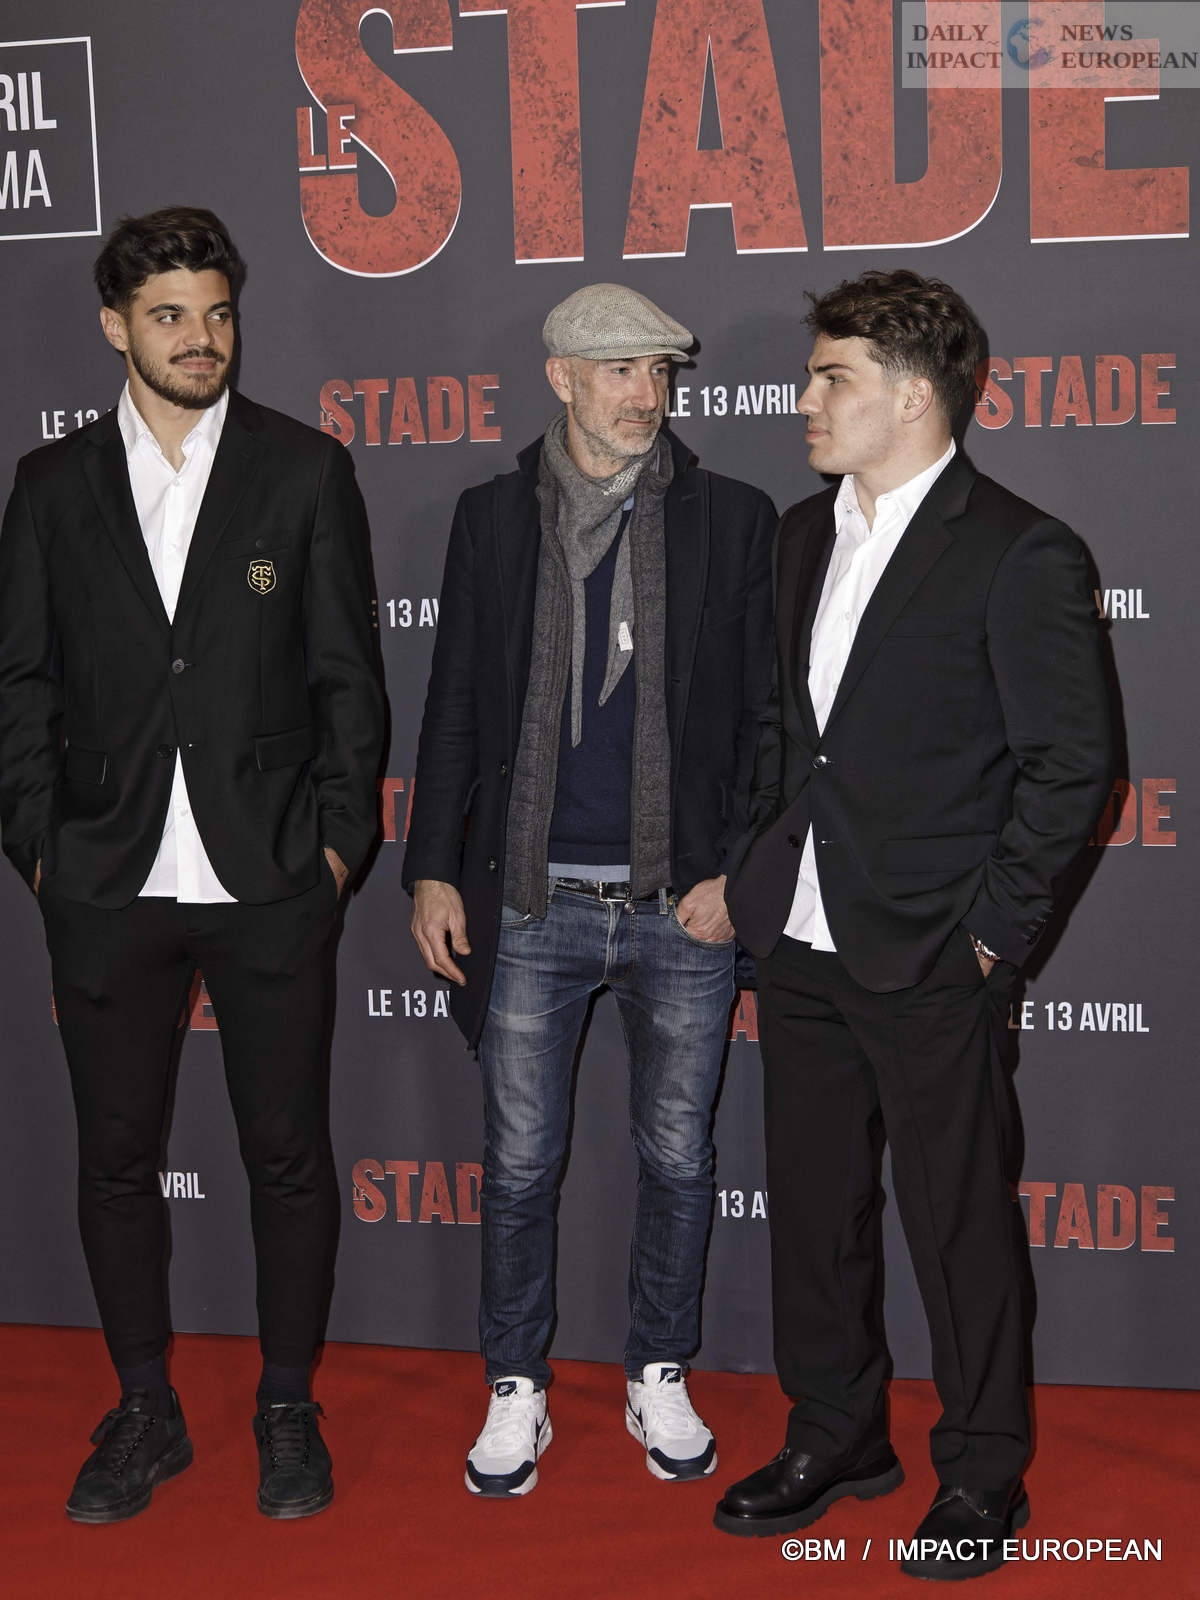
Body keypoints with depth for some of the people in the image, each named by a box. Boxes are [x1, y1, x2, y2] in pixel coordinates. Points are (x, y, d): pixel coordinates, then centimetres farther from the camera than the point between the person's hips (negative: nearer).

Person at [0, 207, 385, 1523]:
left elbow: (347, 676, 2)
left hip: (271, 881, -1)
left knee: (288, 1154, 6)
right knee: (116, 1157, 10)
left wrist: (338, 843, -4)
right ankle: (144, 1414, 26)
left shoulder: (305, 472, 2)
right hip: (108, 886, 2)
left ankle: (288, 1411, 23)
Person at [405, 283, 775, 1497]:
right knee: (519, 1166, 7)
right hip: (531, 903, 0)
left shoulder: (731, 519, 2)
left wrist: (732, 867, -5)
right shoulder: (492, 518, 5)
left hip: (685, 905, 0)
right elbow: (454, 704, 7)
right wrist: (431, 869, 3)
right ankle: (516, 1395, 24)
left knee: (677, 1159, 11)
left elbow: (764, 713, 3)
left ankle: (659, 1380, 29)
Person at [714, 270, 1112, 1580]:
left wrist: (995, 927, -11)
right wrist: (764, 869, 10)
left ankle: (982, 1476, 23)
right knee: (812, 1204, 15)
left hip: (928, 955, -7)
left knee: (959, 1221, 6)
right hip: (800, 941, 7)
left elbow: (1069, 760, -10)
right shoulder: (804, 535, 11)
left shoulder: (1019, 554, -11)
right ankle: (836, 1438, 33)